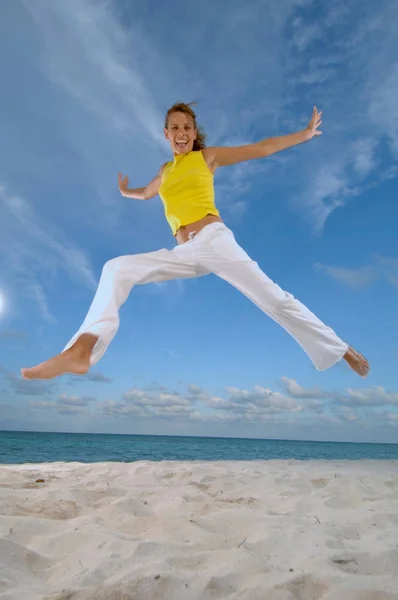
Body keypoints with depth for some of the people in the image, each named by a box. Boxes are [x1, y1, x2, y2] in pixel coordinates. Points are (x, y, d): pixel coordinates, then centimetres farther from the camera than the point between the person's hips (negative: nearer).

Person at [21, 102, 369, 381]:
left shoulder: (208, 156, 12)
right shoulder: (165, 171, 24)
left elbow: (261, 149, 10)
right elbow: (146, 193, 48)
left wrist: (304, 135, 10)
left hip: (214, 239, -4)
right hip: (184, 253, 4)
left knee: (273, 298, -12)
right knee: (116, 269, -11)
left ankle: (341, 351, 3)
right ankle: (81, 351, -24)